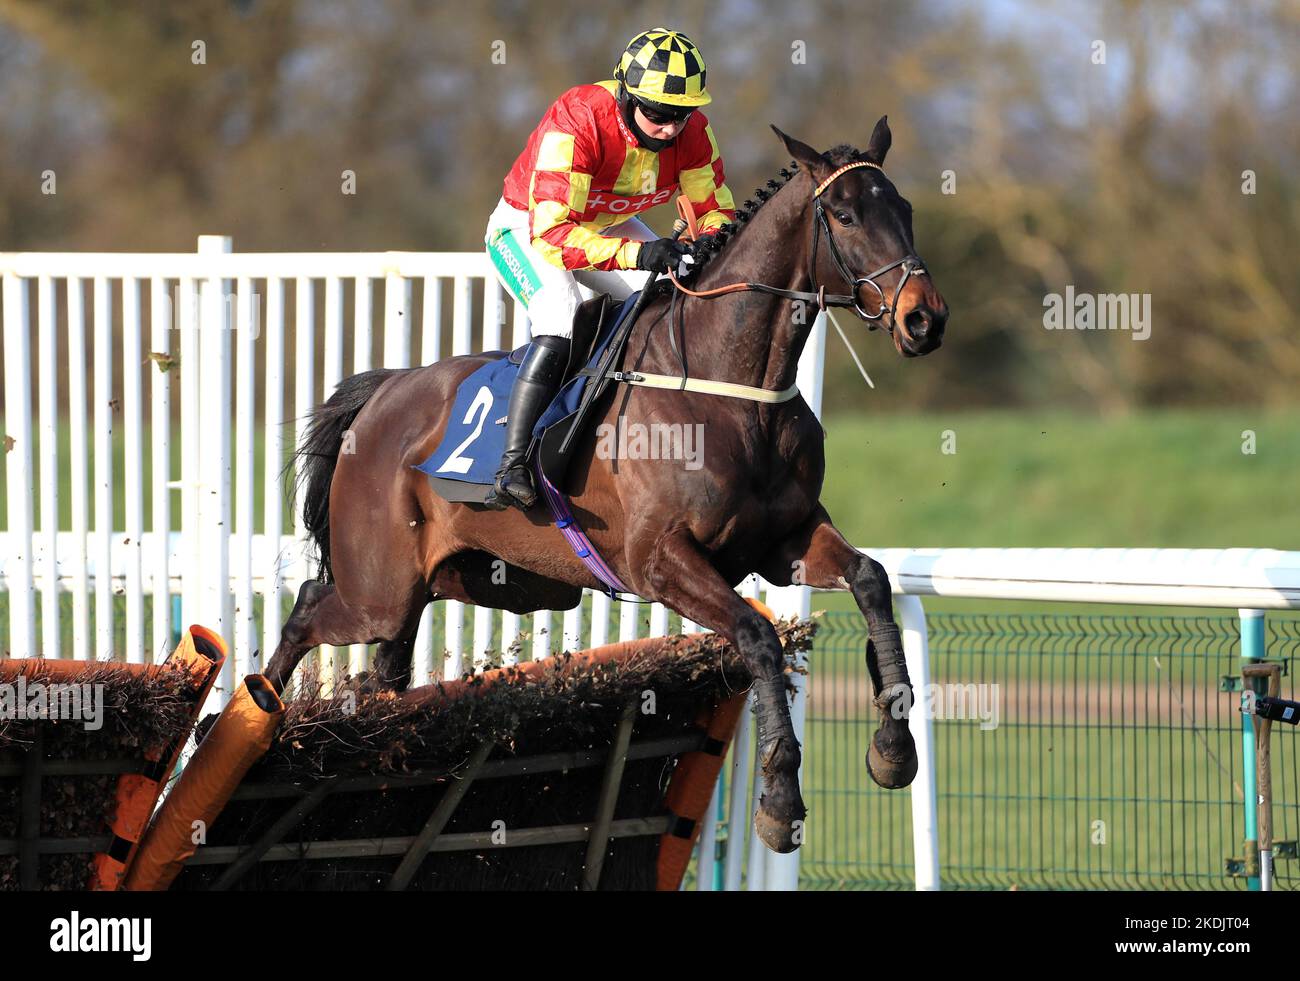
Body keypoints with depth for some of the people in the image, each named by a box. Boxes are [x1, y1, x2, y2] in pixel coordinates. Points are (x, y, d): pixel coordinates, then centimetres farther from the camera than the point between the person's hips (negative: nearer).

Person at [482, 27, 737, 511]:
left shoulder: (693, 132, -19)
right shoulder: (576, 123, -37)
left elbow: (716, 211, -5)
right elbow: (552, 234, -44)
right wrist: (638, 254, -55)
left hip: (609, 226, 6)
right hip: (526, 228, -6)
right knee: (560, 323, -32)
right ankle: (512, 466, -32)